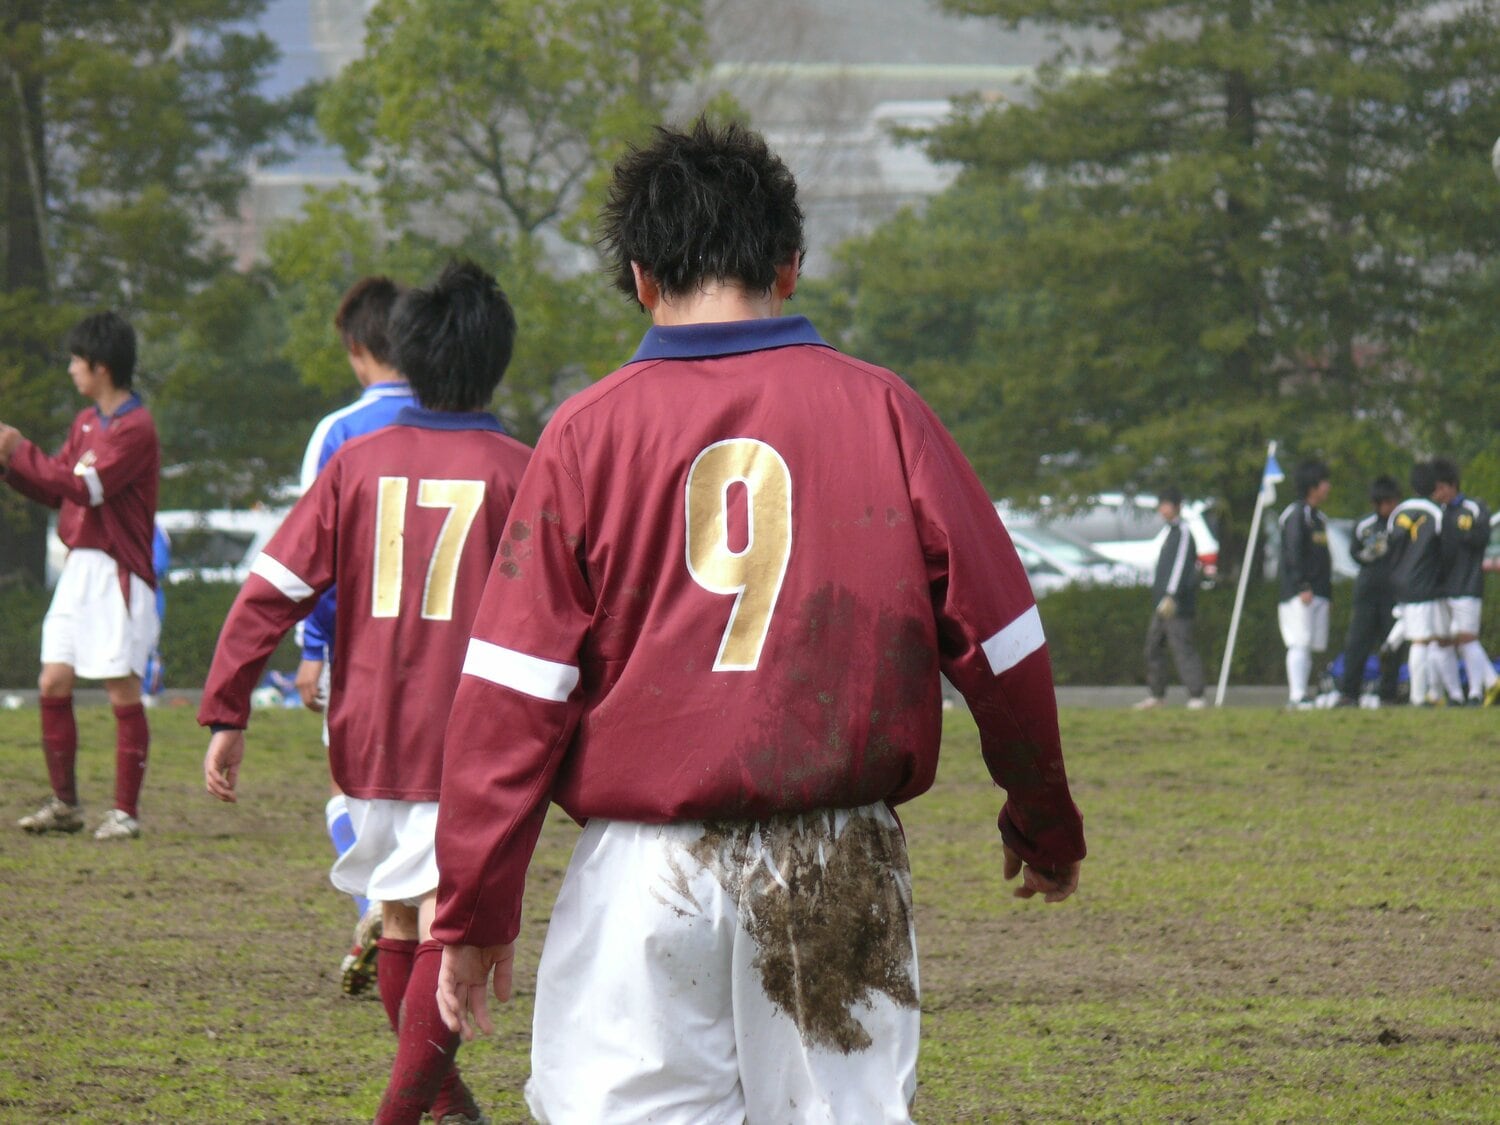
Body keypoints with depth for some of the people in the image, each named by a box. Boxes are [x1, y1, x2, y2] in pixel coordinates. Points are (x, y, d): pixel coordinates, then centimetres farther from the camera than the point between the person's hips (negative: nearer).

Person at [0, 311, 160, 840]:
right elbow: (56, 490, 16)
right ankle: (64, 804, 12)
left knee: (122, 689, -4)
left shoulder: (136, 428, -13)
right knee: (54, 683, 4)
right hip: (78, 568, 8)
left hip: (119, 575, -8)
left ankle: (126, 811, 0)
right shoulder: (85, 423, 15)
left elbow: (85, 488, -21)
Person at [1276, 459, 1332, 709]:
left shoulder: (1318, 517, 21)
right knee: (1300, 643, -14)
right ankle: (1297, 697, -18)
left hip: (1318, 592, 9)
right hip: (1299, 593, -9)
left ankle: (1297, 697, 8)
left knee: (1309, 647, 7)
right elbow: (1293, 553, -15)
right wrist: (1302, 587, -21)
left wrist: (1327, 591, 20)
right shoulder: (1296, 514, -7)